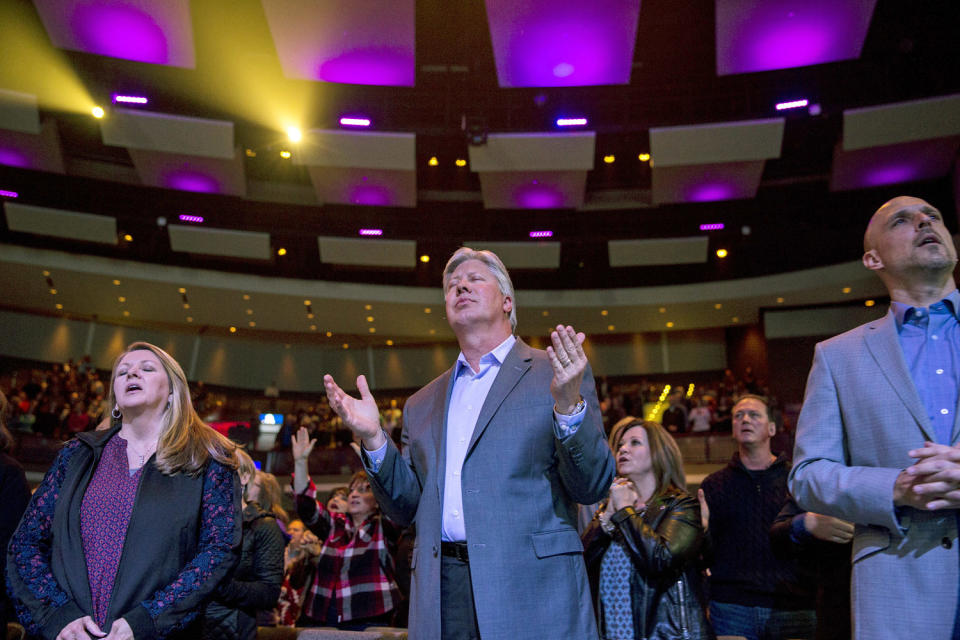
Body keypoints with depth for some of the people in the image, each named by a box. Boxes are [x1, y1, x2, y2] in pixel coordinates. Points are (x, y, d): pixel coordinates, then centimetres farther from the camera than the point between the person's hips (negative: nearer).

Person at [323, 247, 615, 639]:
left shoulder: (553, 375, 3)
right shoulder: (422, 405, 16)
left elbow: (593, 486, -3)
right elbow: (405, 509, 14)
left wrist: (569, 405, -19)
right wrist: (373, 439, -1)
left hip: (533, 593, -3)